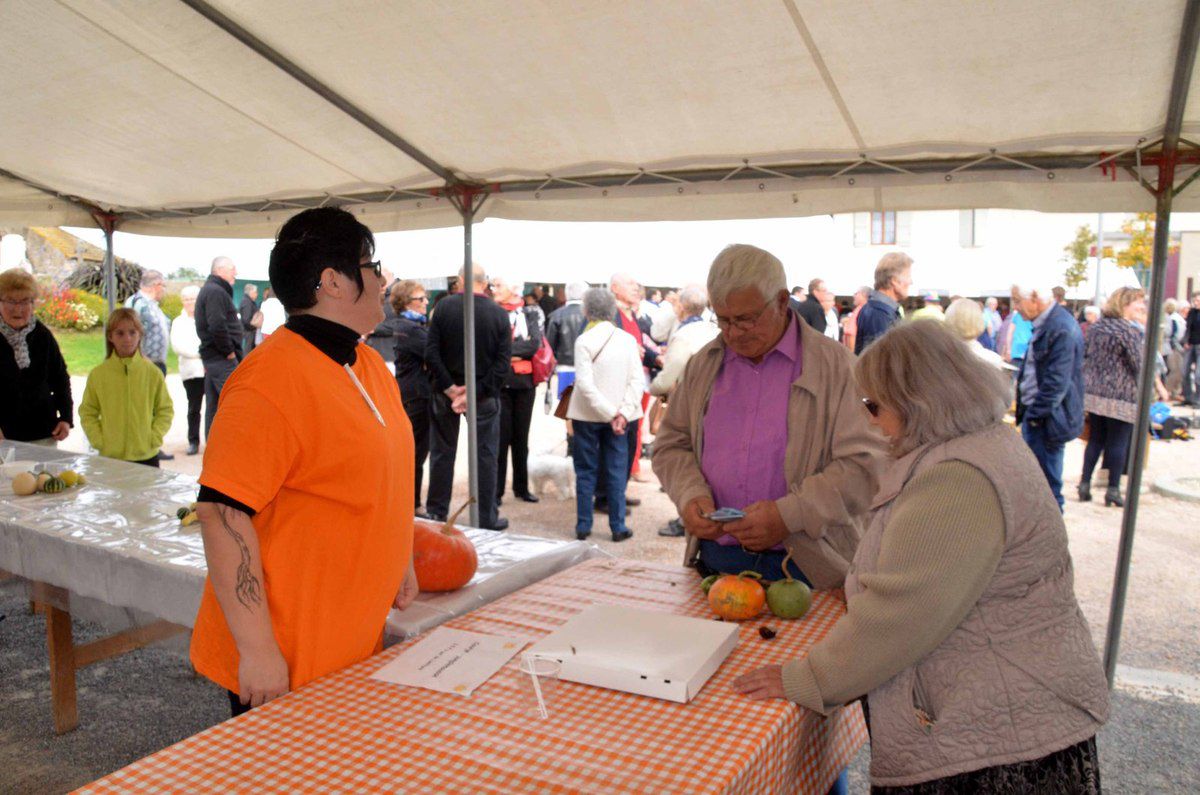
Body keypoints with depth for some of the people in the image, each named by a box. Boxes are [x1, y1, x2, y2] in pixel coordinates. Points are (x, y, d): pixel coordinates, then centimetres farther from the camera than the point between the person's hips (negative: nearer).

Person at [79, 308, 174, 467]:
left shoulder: (153, 372, -1)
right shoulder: (98, 374, 0)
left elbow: (165, 410, 4)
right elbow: (87, 412, 6)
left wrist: (153, 439, -5)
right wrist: (99, 441, -4)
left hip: (146, 455, 0)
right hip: (109, 457, 0)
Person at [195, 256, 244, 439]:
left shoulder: (208, 290, 21)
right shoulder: (216, 291, -13)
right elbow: (217, 326, -24)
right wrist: (229, 352, -15)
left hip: (211, 357, 10)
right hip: (222, 359, -10)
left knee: (213, 405, 13)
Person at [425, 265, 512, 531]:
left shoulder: (444, 306, -7)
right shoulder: (499, 313, -7)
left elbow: (431, 353, -12)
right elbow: (503, 363, -11)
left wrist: (450, 388, -9)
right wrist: (476, 392, -11)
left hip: (446, 391, 1)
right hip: (485, 397, 0)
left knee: (442, 452, 12)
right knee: (485, 455, 8)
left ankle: (437, 512, 20)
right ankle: (487, 517, 12)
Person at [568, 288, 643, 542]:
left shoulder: (584, 340, -10)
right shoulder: (628, 339, -2)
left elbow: (585, 383, -17)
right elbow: (637, 380, -7)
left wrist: (612, 413, -14)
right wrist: (622, 413, -10)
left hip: (587, 415, -2)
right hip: (618, 415, 2)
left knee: (586, 472, 9)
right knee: (616, 472, 8)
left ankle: (583, 525, 14)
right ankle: (618, 527, 10)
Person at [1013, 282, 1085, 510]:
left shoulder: (1062, 329, -21)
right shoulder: (1044, 324, 9)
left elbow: (1056, 382, -22)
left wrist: (1035, 414, -16)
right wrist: (1027, 411, 14)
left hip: (1048, 420, -9)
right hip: (1035, 414, 9)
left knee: (1047, 483, 1)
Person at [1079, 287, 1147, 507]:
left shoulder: (1096, 326, 10)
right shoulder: (1130, 330, -10)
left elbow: (1085, 355, 14)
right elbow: (1138, 365, -14)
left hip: (1093, 393, 6)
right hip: (1121, 397, -6)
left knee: (1095, 440, 13)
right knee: (1118, 443, 2)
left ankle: (1085, 484, 12)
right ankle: (1113, 490, 4)